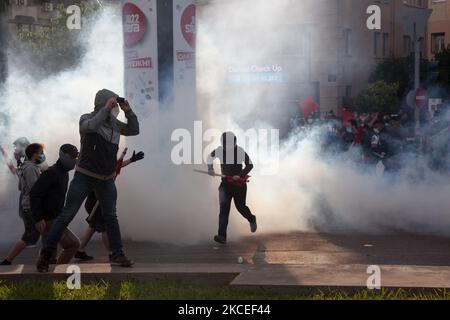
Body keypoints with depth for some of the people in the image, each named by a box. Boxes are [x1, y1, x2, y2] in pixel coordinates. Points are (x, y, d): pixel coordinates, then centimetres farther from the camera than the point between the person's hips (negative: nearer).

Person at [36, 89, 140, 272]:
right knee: (67, 214, -6)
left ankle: (117, 254, 20)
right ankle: (46, 254, -1)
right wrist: (106, 109, -31)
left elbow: (134, 130, 8)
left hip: (106, 179, 5)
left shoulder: (114, 123, 5)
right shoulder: (87, 119, -9)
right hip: (85, 176, -5)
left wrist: (128, 112, -5)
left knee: (111, 216, 11)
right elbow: (90, 127, -31)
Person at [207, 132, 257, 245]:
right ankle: (222, 236, -18)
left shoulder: (240, 151, -14)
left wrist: (240, 175, -21)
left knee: (240, 206, 9)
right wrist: (210, 168, 3)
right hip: (225, 183, 2)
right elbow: (210, 157, 16)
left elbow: (249, 165, -9)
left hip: (239, 184, -2)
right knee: (224, 209, -12)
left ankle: (252, 219, 45)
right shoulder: (220, 150, -5)